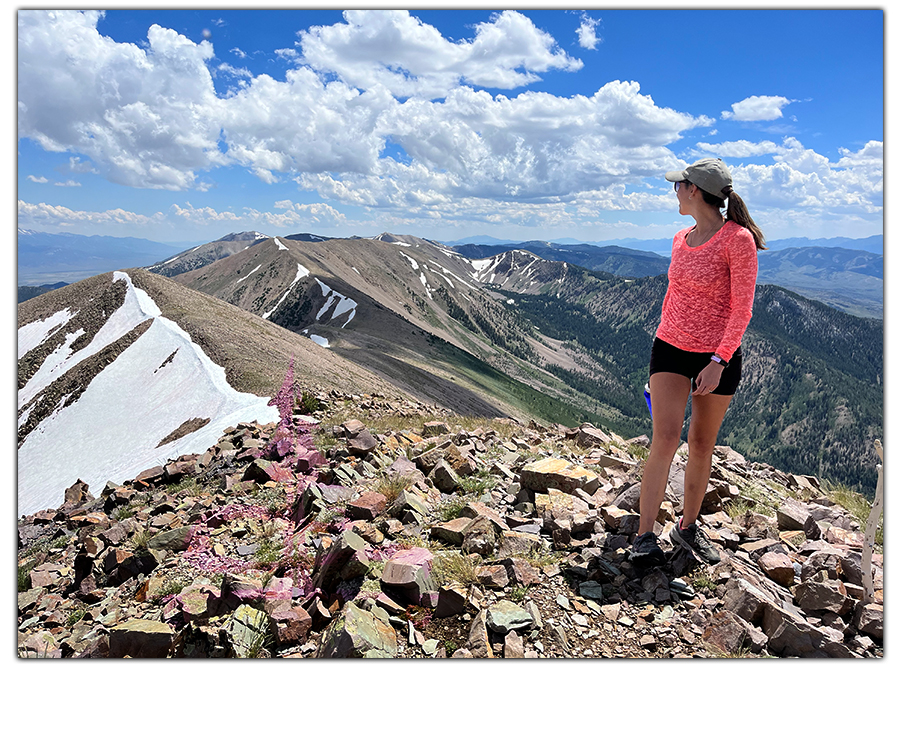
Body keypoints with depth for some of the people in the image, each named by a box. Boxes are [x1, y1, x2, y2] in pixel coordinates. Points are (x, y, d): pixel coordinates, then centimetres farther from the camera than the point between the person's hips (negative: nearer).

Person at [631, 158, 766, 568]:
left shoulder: (738, 240, -11)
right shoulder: (681, 240, 7)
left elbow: (741, 309, -13)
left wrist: (719, 362, -19)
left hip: (719, 358, -3)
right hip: (671, 349, 3)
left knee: (702, 445, 9)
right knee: (665, 438, -9)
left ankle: (687, 527, 26)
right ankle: (645, 536, -6)